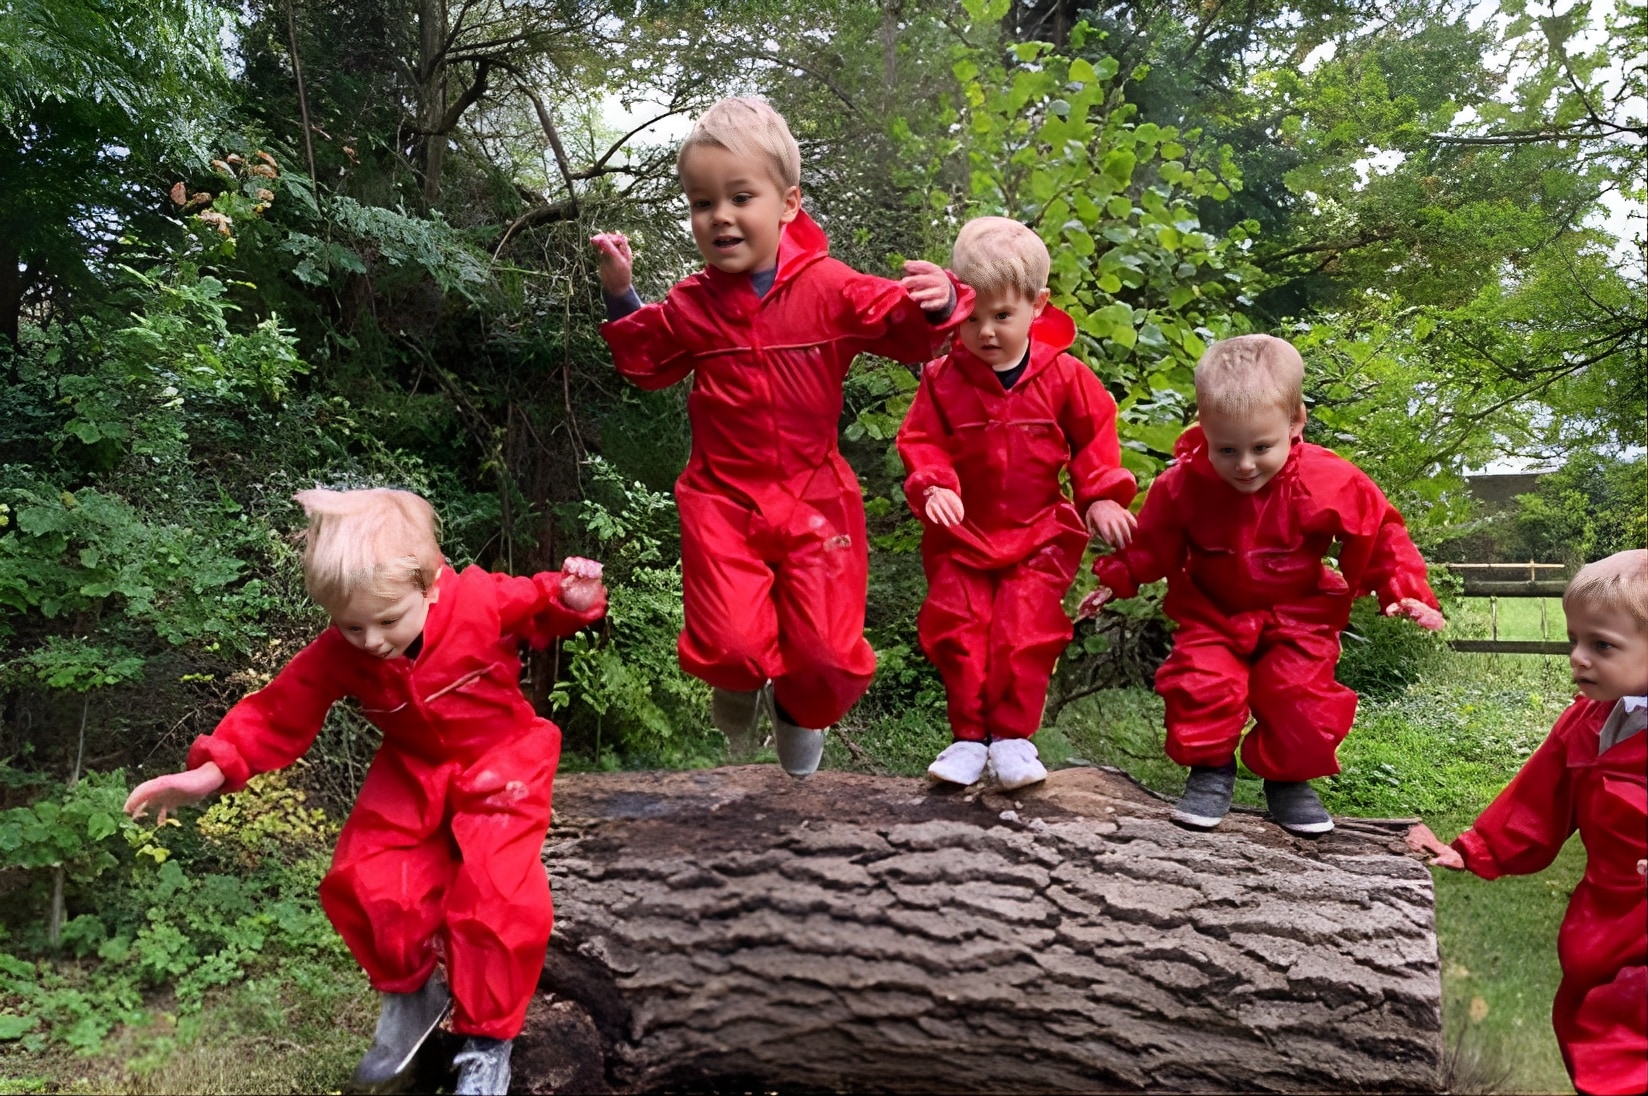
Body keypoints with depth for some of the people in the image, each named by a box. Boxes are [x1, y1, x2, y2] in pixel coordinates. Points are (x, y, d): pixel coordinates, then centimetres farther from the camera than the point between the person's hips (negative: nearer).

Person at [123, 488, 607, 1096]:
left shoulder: (484, 601, -26)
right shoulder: (336, 655, -17)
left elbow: (542, 605, -8)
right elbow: (277, 712, -9)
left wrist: (572, 600, -31)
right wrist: (214, 769, -21)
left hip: (501, 761, -4)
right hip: (413, 772, 4)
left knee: (494, 891, -20)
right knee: (363, 883, -7)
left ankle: (487, 1038, 4)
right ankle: (411, 993, 24)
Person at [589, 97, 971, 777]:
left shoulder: (830, 288, -8)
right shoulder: (692, 305, 0)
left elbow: (905, 331, -2)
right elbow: (648, 364, 17)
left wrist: (936, 304, -25)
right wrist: (621, 298, 2)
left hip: (813, 498, 0)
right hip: (722, 498, 1)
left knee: (828, 656, 0)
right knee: (729, 645, -12)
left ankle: (798, 711, 38)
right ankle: (740, 685, 28)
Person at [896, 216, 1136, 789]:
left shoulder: (1063, 375, -7)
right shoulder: (943, 378, -8)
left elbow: (1095, 433, 3)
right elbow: (922, 440, -3)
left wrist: (1102, 495, -6)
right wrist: (933, 486, -22)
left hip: (1040, 532, -1)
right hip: (962, 533, 1)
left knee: (1026, 631, -7)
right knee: (957, 629, -1)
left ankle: (1013, 735, 8)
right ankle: (969, 736, 13)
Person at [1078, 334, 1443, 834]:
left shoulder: (1329, 485, -22)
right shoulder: (1184, 484, -20)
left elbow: (1380, 534, -7)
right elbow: (1152, 541, -3)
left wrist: (1404, 591, -12)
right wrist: (1117, 579, -6)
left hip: (1298, 617, 0)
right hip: (1212, 613, 1)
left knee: (1302, 695, -12)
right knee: (1200, 681, -19)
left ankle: (1290, 779, 18)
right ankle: (1210, 769, 8)